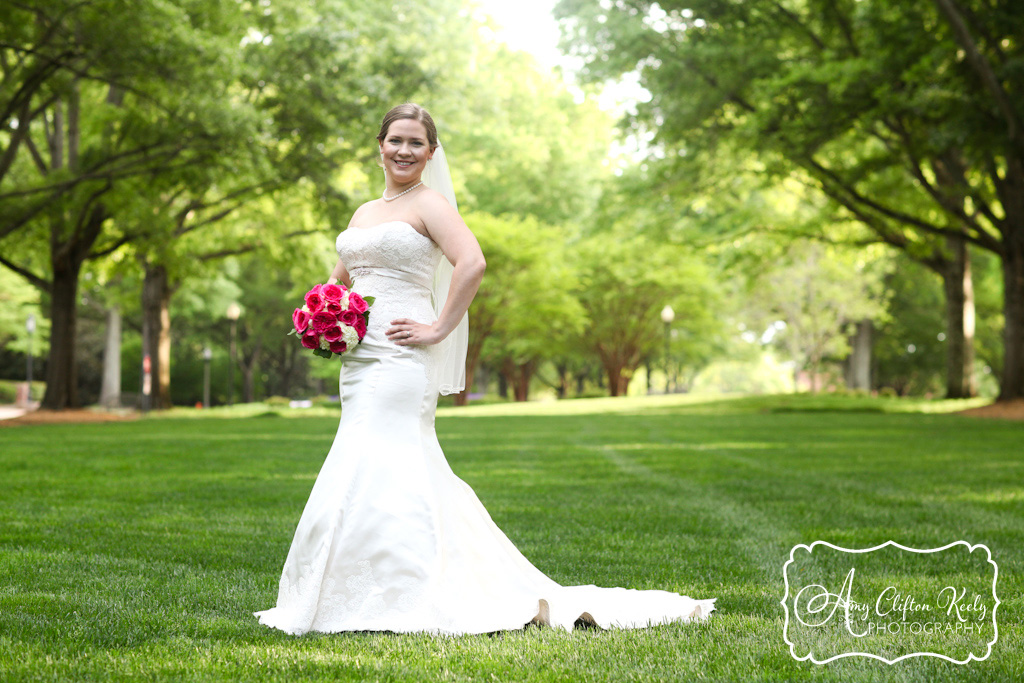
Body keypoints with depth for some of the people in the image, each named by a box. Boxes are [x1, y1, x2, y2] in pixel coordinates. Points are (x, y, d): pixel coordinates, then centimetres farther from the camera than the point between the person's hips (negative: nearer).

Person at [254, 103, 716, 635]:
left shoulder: (429, 203, -3)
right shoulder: (363, 212, 21)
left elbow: (472, 263, -19)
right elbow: (339, 281, 30)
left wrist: (438, 329, -17)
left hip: (399, 359, -8)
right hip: (358, 359, 8)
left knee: (374, 471, -14)